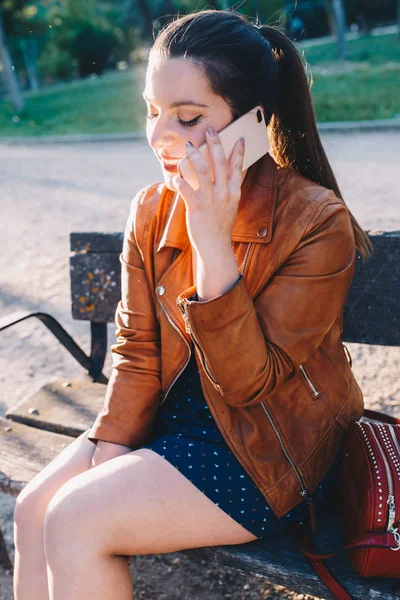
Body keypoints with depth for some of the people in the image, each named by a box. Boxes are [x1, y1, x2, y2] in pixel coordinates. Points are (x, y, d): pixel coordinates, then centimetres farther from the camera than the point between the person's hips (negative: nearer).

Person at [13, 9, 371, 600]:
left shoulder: (316, 223, -19)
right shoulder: (151, 210, -1)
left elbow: (250, 382, -22)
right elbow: (137, 350, 4)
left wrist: (213, 245, -30)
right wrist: (110, 448, -10)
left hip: (270, 453, -6)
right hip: (171, 415, 6)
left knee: (76, 521, -20)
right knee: (34, 510, -10)